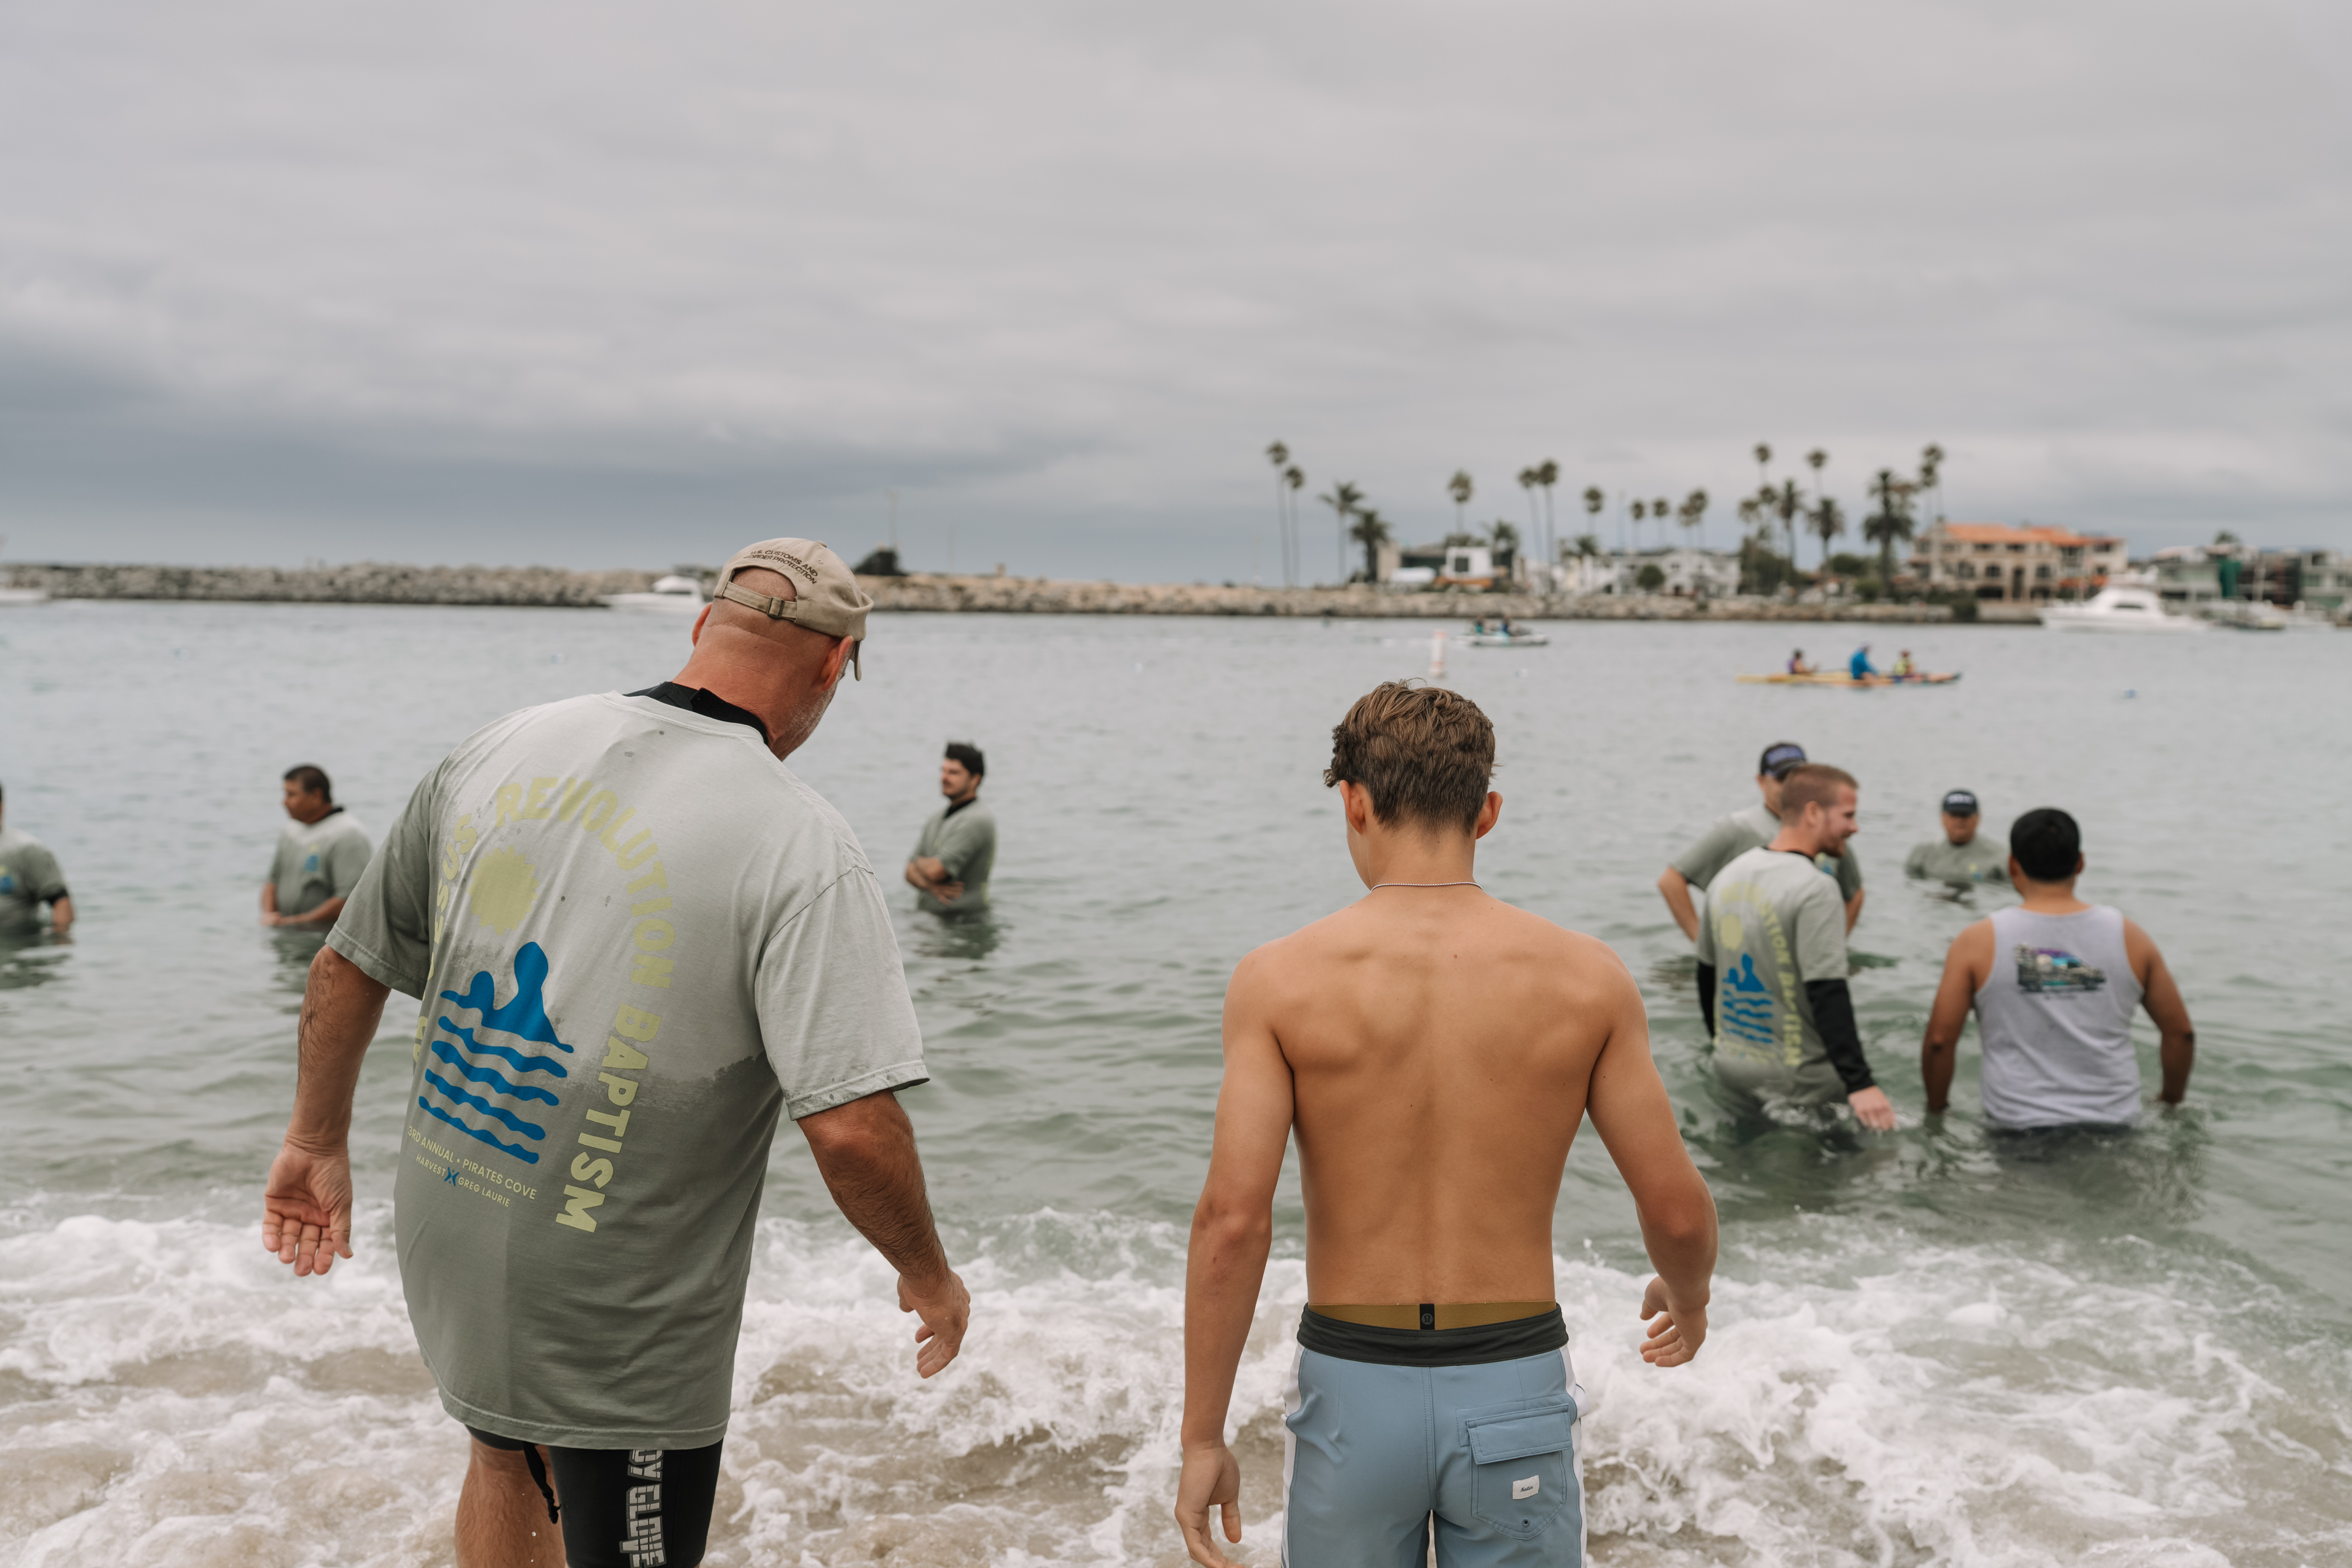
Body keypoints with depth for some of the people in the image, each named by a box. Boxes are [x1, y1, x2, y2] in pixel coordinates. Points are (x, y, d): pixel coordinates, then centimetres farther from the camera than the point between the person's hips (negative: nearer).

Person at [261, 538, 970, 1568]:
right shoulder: (800, 848, -20)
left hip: (446, 1248, 6)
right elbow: (851, 1130, -26)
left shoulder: (498, 751, -2)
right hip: (617, 1320, -6)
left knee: (509, 1461, 32)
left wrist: (319, 1143, 22)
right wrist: (929, 1278, -8)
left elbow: (344, 967, 7)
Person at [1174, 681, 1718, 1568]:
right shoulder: (1584, 977, -6)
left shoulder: (1281, 979, -10)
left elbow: (1233, 1218, -15)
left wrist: (1203, 1440, -6)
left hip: (1352, 1393, 0)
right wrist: (1687, 1296, 21)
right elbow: (1676, 1208, -2)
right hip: (1515, 1391, 1)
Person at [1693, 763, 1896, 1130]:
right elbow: (1828, 994, -25)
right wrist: (1859, 1083, -25)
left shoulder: (1729, 875, 8)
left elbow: (1707, 974, 18)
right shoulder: (1814, 889, -18)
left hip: (1731, 1066, 8)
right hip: (1793, 1081, -8)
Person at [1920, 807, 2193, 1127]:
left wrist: (1936, 1112, 14)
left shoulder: (1978, 943, 0)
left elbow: (1939, 1041, -1)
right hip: (2114, 1122, 2)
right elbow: (2180, 1032, 14)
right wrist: (2170, 1102, 28)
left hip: (2017, 1126, -2)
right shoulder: (2130, 938, 7)